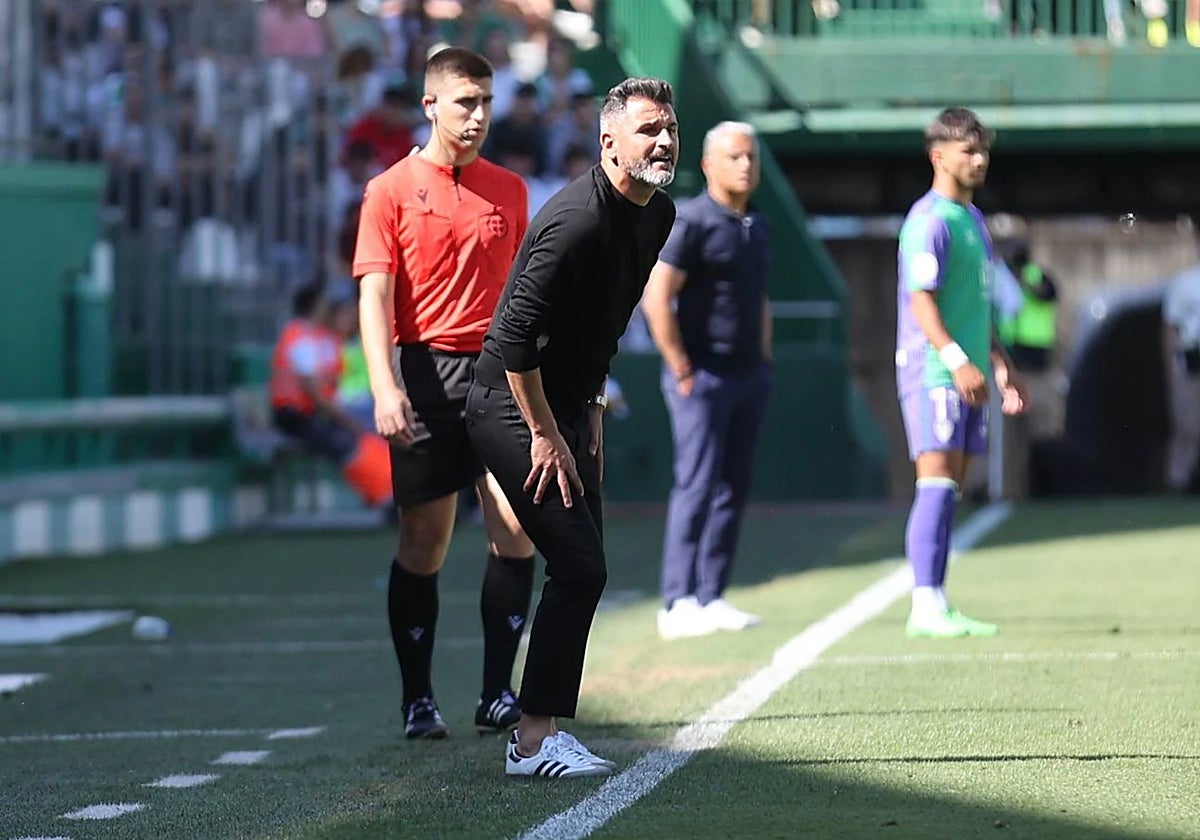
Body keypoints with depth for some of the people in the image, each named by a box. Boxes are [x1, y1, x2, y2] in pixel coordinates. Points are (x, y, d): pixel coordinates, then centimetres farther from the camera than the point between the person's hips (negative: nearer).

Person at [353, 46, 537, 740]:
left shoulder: (508, 189, 13)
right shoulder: (391, 191, 1)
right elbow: (375, 296, -6)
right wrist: (385, 387, -18)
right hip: (426, 376, -3)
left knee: (518, 530, -7)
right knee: (424, 540, -1)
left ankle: (499, 695, 0)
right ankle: (418, 701, 7)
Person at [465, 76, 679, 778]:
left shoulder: (658, 214, 6)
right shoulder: (578, 220, -24)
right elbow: (515, 337, -25)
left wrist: (592, 410, 16)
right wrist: (545, 434, -19)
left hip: (568, 405, 10)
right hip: (515, 407, -10)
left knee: (582, 571, 8)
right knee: (578, 567, -14)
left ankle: (541, 734, 14)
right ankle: (536, 740, -10)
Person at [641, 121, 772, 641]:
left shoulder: (756, 226, 16)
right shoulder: (691, 222, -10)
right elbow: (656, 298, -16)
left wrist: (764, 361, 18)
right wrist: (681, 370, -16)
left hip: (748, 378, 8)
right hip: (703, 377, -8)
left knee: (733, 490, 7)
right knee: (697, 486, -10)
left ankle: (711, 598, 13)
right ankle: (679, 604, -9)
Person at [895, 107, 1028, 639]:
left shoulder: (973, 218, 19)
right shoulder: (930, 220, -11)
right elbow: (921, 298, -19)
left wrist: (999, 362, 23)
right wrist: (956, 360, -29)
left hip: (968, 375, 9)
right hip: (932, 371, -9)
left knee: (950, 487, 8)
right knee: (936, 480, -14)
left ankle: (935, 606, 9)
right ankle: (926, 604, -17)